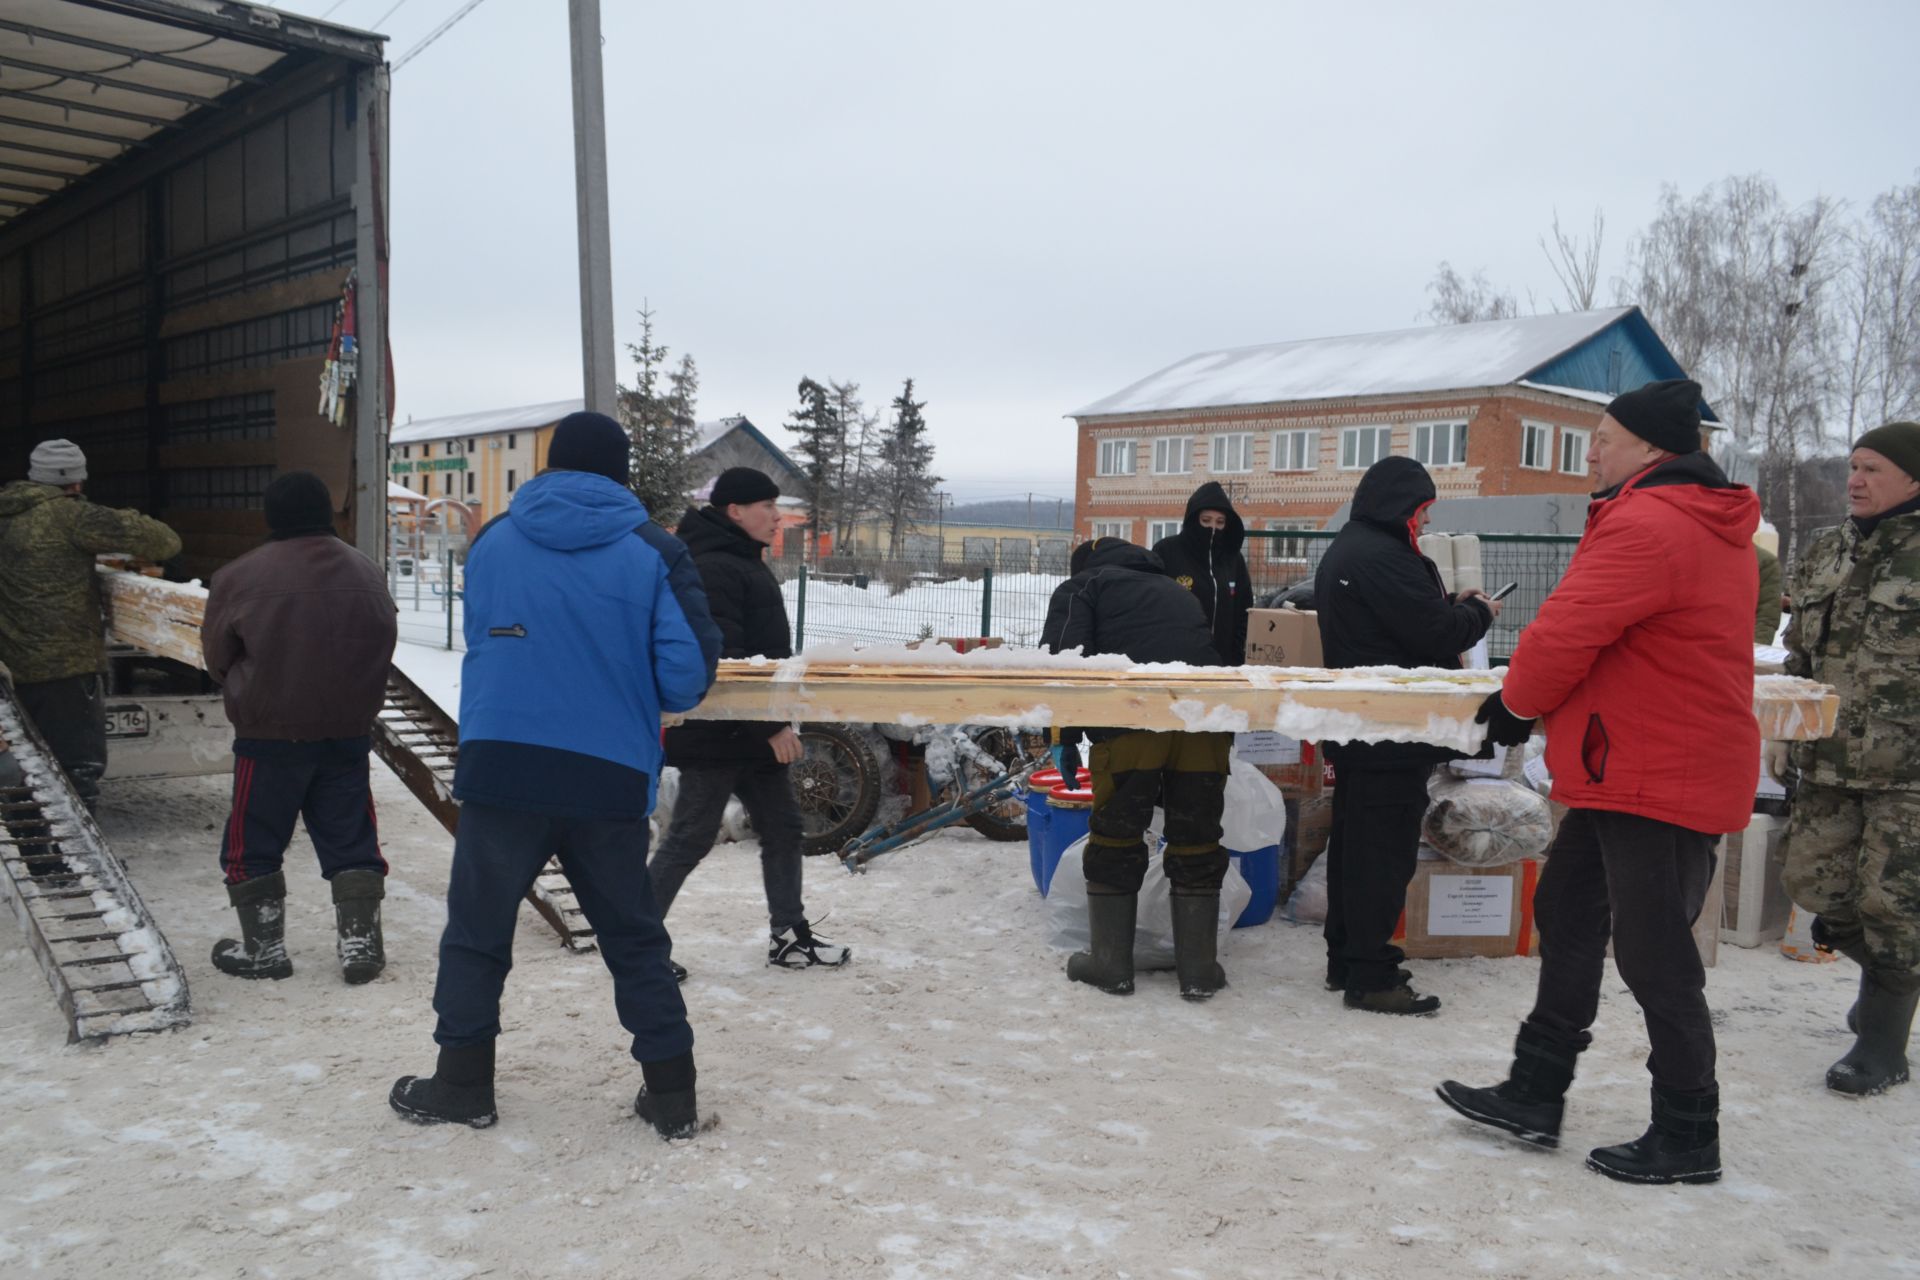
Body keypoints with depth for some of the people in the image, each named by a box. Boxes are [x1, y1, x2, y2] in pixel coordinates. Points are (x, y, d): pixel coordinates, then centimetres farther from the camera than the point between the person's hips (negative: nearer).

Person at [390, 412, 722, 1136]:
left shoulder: (491, 541, 8)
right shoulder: (654, 552, -1)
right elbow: (689, 674, -6)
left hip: (499, 769, 1)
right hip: (612, 778, 0)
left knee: (477, 928, 16)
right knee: (634, 939, 12)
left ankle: (462, 1083, 24)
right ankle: (671, 1095, 16)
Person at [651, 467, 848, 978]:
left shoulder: (742, 562, 16)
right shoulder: (712, 568, -19)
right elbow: (721, 658, -26)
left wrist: (776, 720, 20)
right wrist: (771, 724, -23)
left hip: (754, 730, 10)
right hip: (717, 732, -10)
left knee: (782, 829, 14)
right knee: (689, 839, -1)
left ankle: (790, 936, 23)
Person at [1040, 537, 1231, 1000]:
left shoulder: (1082, 586, 17)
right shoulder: (1176, 589, 35)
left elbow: (1063, 655, -1)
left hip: (1132, 721, -4)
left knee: (1115, 839, 10)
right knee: (1197, 841, 13)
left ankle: (1110, 964, 19)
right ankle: (1199, 971, 20)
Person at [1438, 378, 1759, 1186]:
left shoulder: (1646, 526, -20)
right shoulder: (1710, 524, 15)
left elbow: (1564, 633, -22)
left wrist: (1517, 703, -2)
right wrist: (1533, 698, 10)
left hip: (1655, 779, -11)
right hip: (1640, 768, 11)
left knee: (1653, 953, 1)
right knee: (1567, 918, 15)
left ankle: (1687, 1136, 16)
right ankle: (1535, 1095, 24)